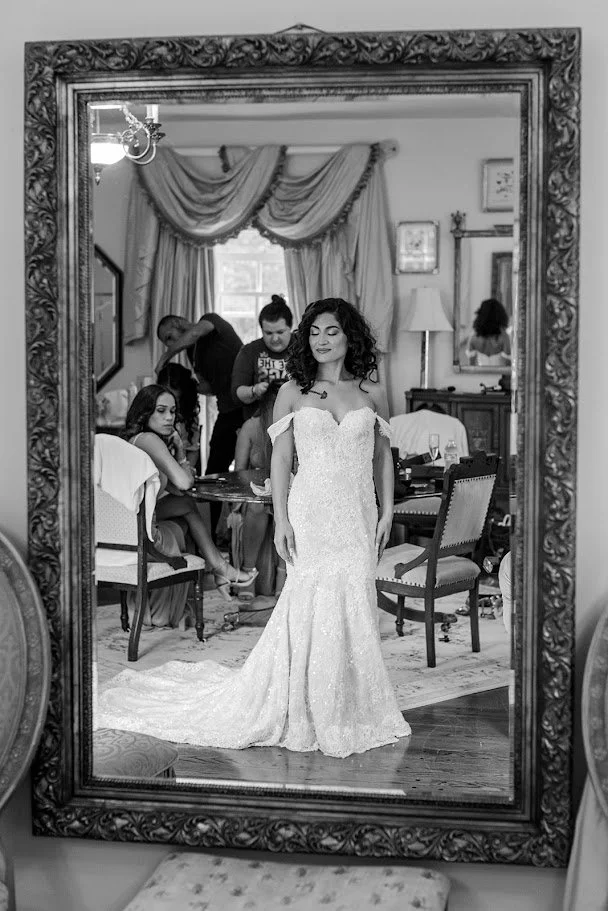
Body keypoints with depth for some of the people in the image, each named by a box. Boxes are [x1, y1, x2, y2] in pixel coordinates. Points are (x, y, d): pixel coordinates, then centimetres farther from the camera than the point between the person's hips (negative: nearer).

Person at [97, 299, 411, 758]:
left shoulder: (372, 392, 7)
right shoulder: (293, 392, 2)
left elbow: (383, 456, 11)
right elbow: (280, 458, 1)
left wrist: (387, 511, 5)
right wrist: (281, 520, -6)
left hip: (358, 514, 2)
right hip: (311, 513, -2)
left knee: (356, 606, 2)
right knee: (311, 605, -4)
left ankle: (349, 708, 17)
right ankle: (307, 709, 10)